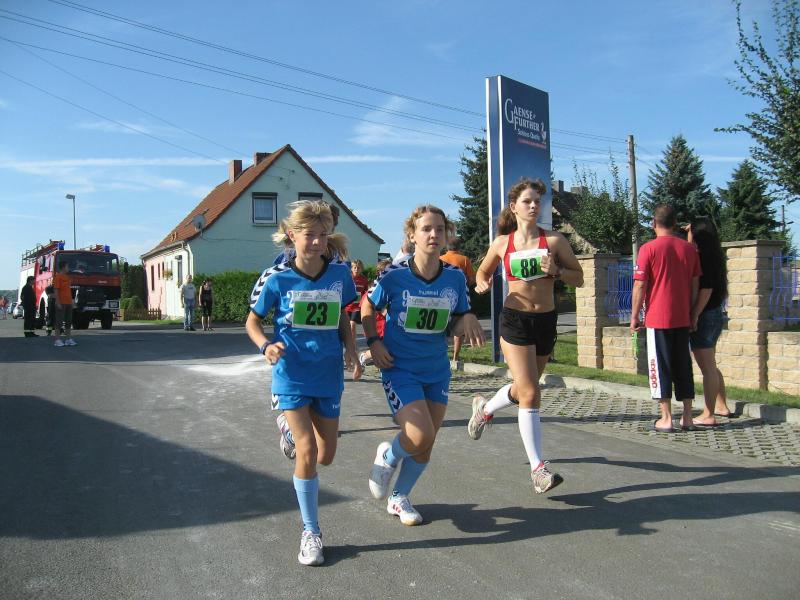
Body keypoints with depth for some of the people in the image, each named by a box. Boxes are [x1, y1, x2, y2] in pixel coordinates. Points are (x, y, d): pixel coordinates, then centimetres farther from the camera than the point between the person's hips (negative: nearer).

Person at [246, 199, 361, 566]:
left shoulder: (339, 273, -4)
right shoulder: (277, 278, -11)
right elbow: (253, 320, 0)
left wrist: (350, 349, -5)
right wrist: (266, 345, -20)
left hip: (329, 374, 3)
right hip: (292, 374, -3)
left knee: (325, 456, 11)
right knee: (306, 451, -11)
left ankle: (292, 430, 47)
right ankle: (311, 532, 9)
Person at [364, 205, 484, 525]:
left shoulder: (455, 277, -5)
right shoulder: (394, 276, -14)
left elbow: (458, 322, 6)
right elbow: (368, 307, 2)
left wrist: (467, 320, -17)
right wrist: (374, 342, -10)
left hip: (437, 371, 4)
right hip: (399, 369, -4)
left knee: (426, 444, 12)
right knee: (420, 436, -18)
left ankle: (399, 498, 37)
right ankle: (388, 456, 19)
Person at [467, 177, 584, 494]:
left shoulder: (554, 240, 0)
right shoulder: (502, 243, 0)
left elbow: (579, 278, 3)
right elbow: (483, 271, 16)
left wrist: (555, 270, -16)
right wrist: (482, 284, -6)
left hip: (546, 320, 3)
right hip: (515, 321, -3)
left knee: (524, 389, 19)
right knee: (530, 393, -11)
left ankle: (484, 408, 49)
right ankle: (538, 468, -4)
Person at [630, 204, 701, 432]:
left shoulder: (648, 249, -9)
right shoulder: (689, 248, 5)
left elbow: (640, 286, -10)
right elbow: (695, 285, 10)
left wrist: (634, 317, -2)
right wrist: (691, 312, 19)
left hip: (657, 319, -4)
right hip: (682, 319, 4)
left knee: (660, 366, 2)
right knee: (683, 366, 11)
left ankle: (666, 419, 3)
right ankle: (687, 417, 15)